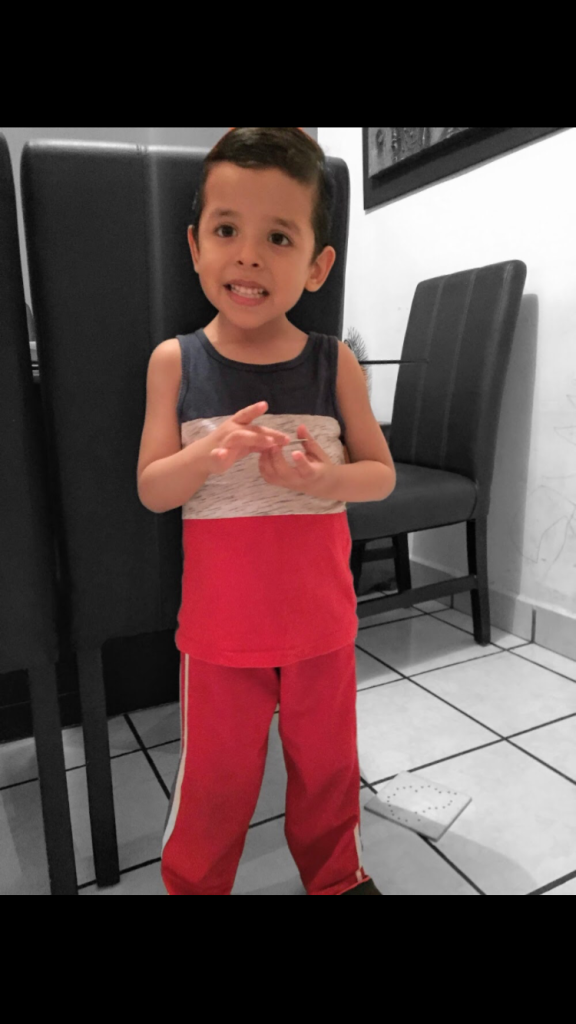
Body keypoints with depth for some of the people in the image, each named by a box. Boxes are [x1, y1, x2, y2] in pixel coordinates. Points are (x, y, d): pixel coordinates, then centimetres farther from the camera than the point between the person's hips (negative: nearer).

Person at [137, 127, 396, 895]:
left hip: (322, 617, 2)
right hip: (221, 624, -1)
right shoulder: (175, 362, -7)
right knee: (214, 777, 16)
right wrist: (212, 451, -26)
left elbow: (381, 473, 0)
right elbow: (151, 489, -6)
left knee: (327, 763, 22)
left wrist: (322, 479, -22)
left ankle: (335, 877, 49)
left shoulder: (335, 363, -6)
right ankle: (192, 885, 44)